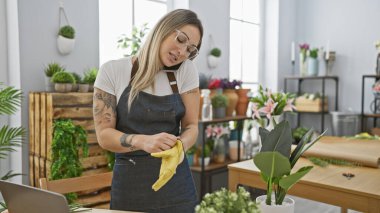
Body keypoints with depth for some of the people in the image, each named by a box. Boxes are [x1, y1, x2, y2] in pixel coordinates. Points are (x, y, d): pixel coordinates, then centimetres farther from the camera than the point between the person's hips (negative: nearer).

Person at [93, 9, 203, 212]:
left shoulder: (186, 71, -3)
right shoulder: (113, 71, -8)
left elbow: (191, 126, -1)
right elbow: (104, 135, -10)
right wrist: (143, 141, -28)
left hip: (176, 184, 2)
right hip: (130, 184, -1)